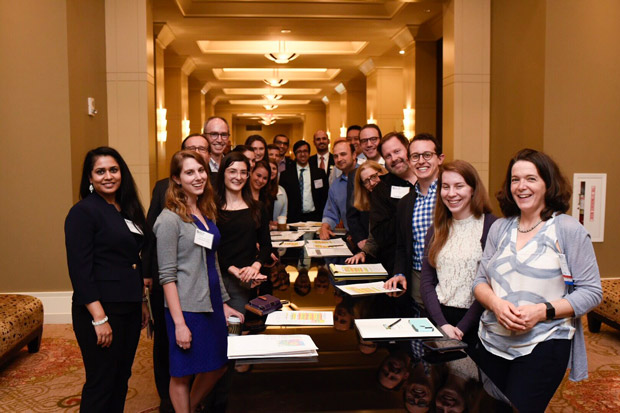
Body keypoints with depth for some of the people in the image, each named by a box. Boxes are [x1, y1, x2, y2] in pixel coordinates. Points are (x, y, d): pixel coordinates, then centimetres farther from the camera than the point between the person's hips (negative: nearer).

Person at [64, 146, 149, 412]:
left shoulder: (126, 210, 12)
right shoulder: (83, 211, -11)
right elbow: (80, 270, -17)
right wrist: (99, 318, -20)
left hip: (128, 307, 8)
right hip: (100, 309, -7)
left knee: (121, 380, 16)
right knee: (101, 383, 2)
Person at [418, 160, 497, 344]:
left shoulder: (491, 226, -7)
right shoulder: (436, 230, 8)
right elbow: (426, 282, 4)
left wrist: (461, 329, -14)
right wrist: (442, 324, -10)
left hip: (474, 322, -3)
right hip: (438, 318, 4)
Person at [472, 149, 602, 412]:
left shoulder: (568, 229, -4)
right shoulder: (500, 228, 10)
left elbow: (591, 292, -5)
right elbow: (480, 281, 10)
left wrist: (543, 311, -18)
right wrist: (496, 304, -11)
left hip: (542, 345, -4)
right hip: (492, 342, 5)